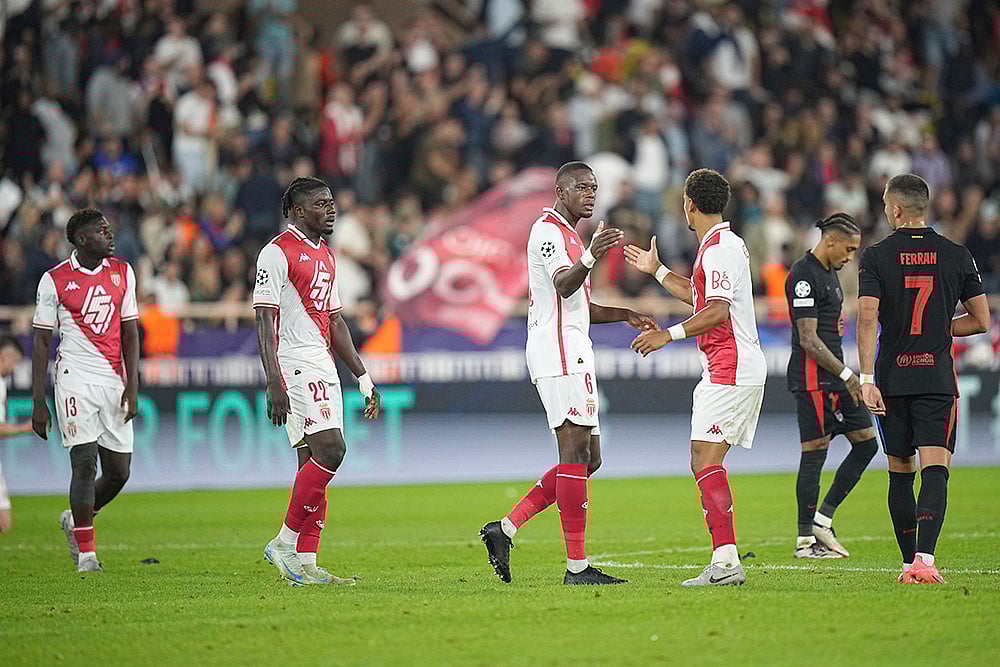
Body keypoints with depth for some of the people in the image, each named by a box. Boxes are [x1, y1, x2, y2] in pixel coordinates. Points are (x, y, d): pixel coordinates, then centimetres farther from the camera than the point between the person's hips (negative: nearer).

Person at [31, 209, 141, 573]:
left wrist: (132, 388, 1)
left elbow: (130, 332, 11)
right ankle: (86, 552, -7)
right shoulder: (55, 280, -2)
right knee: (85, 463, -13)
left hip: (114, 382, 4)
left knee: (119, 472, 3)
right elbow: (41, 343, 1)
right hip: (76, 379, -4)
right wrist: (38, 402, -2)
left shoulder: (122, 272, 9)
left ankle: (75, 520, 30)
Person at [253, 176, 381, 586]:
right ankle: (285, 544, -11)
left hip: (324, 368, 9)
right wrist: (274, 382, -22)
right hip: (295, 367, -9)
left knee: (315, 463, 5)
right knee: (330, 450, -19)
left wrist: (363, 378, 23)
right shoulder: (277, 253, -8)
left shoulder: (324, 255, 20)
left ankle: (304, 565, 4)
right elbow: (265, 321, -14)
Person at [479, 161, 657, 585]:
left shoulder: (567, 234, 23)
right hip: (558, 353, -10)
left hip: (572, 355, 10)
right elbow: (562, 285, -27)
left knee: (587, 459, 9)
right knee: (576, 452, -12)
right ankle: (576, 565, -14)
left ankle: (505, 529, 6)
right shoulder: (548, 229, -8)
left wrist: (625, 315, 24)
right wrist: (591, 257, -44)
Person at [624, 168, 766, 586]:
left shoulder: (720, 248, -12)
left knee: (705, 461, -16)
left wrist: (669, 334, -26)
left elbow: (717, 310, -23)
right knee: (707, 463, 9)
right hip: (724, 371, 11)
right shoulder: (718, 246, 20)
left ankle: (725, 561, -23)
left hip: (730, 371, -11)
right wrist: (657, 271, 45)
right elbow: (699, 297, 37)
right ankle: (724, 562, 6)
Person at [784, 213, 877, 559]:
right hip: (813, 378, -10)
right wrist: (846, 374, -19)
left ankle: (822, 518, 13)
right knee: (815, 453, -6)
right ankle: (805, 540, 2)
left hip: (833, 375, 10)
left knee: (866, 443, 7)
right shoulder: (803, 276, -14)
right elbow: (808, 339, -19)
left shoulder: (829, 272, 17)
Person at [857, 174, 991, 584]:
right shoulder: (957, 255, 4)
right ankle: (924, 558, -25)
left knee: (900, 472, 13)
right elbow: (980, 320, 7)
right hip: (938, 378, 0)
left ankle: (909, 563, 16)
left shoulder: (876, 257, -1)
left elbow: (867, 317, -11)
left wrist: (867, 379, -12)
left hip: (892, 379, 0)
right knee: (935, 469, -7)